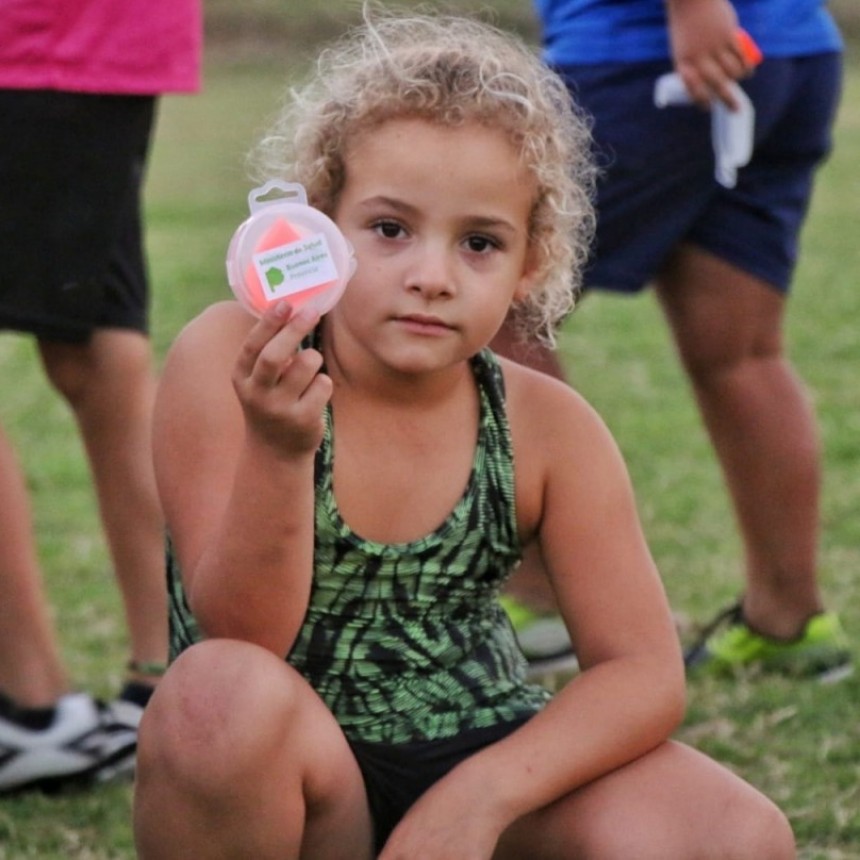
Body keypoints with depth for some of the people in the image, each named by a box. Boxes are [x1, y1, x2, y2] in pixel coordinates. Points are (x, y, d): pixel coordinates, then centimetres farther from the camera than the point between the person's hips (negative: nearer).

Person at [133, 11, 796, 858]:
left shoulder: (547, 428, -6)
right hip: (296, 777, -2)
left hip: (481, 762, 3)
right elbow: (242, 637, -20)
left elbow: (643, 674, -6)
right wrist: (277, 453, -39)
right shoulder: (230, 361, -14)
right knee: (223, 693, -37)